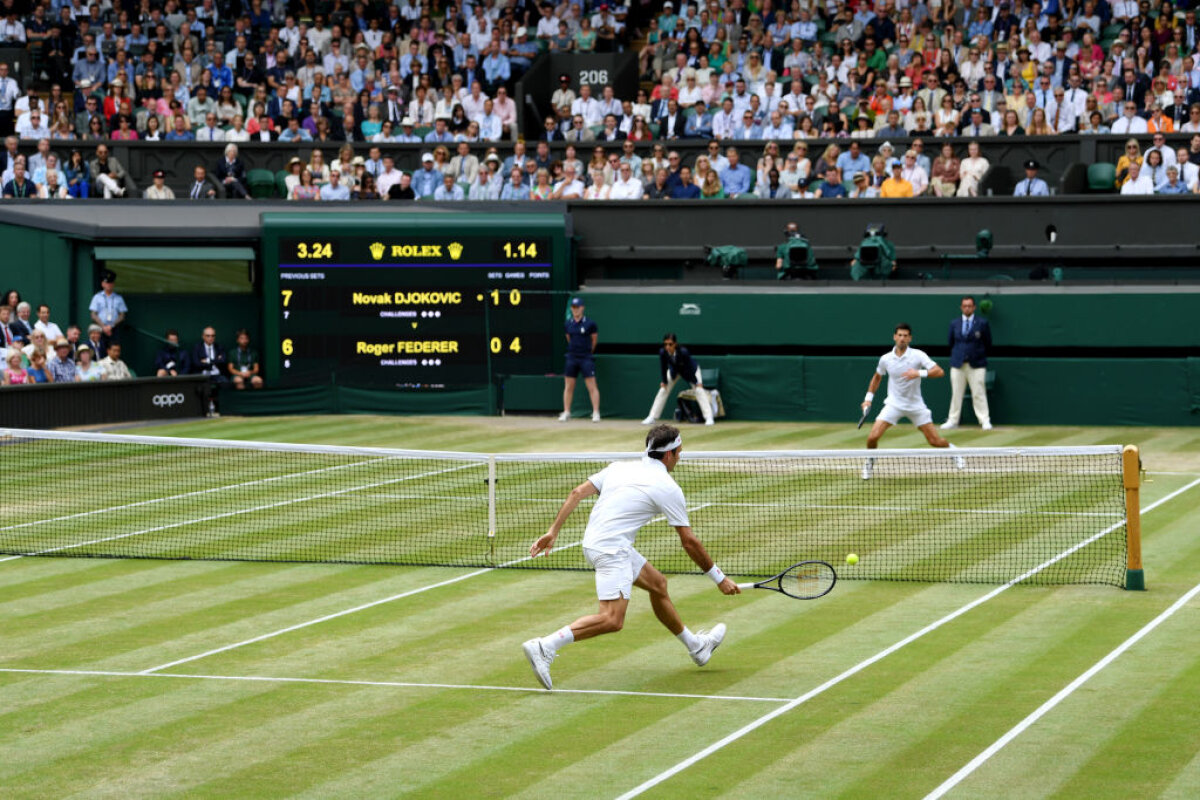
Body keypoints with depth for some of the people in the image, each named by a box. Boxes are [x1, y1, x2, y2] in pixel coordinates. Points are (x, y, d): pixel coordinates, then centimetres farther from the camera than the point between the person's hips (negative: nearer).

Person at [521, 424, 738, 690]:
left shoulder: (619, 467, 14)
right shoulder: (668, 488, -4)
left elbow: (577, 493, 9)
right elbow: (689, 542, -1)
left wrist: (553, 531, 12)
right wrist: (720, 579, 8)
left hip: (594, 542, 9)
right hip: (611, 550, -9)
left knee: (657, 583, 24)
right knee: (612, 619, -20)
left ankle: (696, 646, 38)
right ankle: (545, 647, -31)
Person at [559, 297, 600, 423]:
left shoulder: (590, 324, -6)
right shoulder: (567, 324, 6)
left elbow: (594, 340, 5)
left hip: (586, 358, -4)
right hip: (572, 358, 4)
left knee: (592, 386, -7)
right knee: (568, 386, 7)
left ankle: (596, 412, -6)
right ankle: (566, 412, 13)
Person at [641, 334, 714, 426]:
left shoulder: (683, 352, -41)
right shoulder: (662, 352, -33)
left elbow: (690, 368, -30)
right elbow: (663, 367, -17)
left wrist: (696, 382, -25)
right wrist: (663, 381, -13)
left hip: (691, 370, -3)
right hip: (674, 370, 3)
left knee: (699, 390, -15)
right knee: (663, 390, 1)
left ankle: (709, 417, -14)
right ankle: (652, 417, 7)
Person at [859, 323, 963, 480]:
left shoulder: (918, 355, -11)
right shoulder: (886, 359, -2)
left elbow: (939, 371, -19)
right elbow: (877, 377, 18)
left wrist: (919, 373, -34)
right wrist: (868, 398, 13)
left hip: (916, 405, -1)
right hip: (894, 404, 1)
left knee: (935, 440, -1)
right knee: (872, 437, -14)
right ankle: (869, 463, 15)